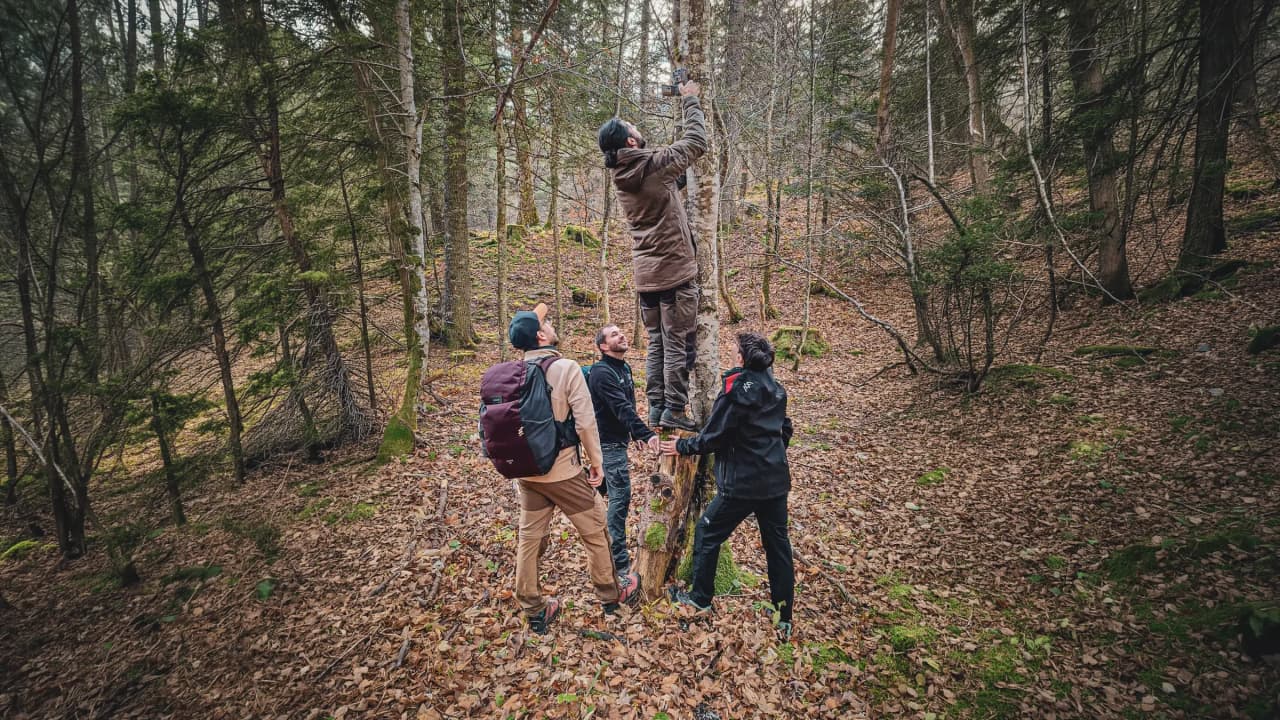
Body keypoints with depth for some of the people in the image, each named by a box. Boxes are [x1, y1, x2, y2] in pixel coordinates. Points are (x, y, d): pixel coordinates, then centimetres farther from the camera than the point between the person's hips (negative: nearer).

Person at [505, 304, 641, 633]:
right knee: (594, 530, 14)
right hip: (562, 470, -5)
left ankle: (534, 610, 29)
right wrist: (596, 461, -6)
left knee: (529, 538, 15)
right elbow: (585, 421, -18)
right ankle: (611, 593, 31)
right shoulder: (566, 368, -17)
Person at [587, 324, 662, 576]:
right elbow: (622, 409, -32)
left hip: (617, 440, 9)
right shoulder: (602, 373, -21)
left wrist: (635, 434, 20)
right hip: (609, 443, -9)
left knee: (606, 493, 19)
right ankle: (619, 562, 1)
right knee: (620, 497, -7)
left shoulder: (624, 368, 9)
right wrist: (647, 434, -40)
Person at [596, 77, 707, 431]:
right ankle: (674, 410, 4)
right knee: (678, 343, 0)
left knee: (656, 343, 14)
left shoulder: (621, 176, 8)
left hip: (645, 275, 7)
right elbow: (696, 142, -3)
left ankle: (656, 408, 18)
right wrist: (690, 101, 11)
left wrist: (683, 105, 25)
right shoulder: (655, 166, -12)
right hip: (675, 271, -7)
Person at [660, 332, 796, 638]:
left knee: (707, 533, 11)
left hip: (742, 483, -7)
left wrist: (682, 446, 0)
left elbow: (714, 436, -14)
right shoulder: (776, 389, 8)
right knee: (778, 544, 13)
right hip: (776, 481, 7)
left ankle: (700, 599, 24)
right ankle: (784, 619, 21)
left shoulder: (737, 386, -14)